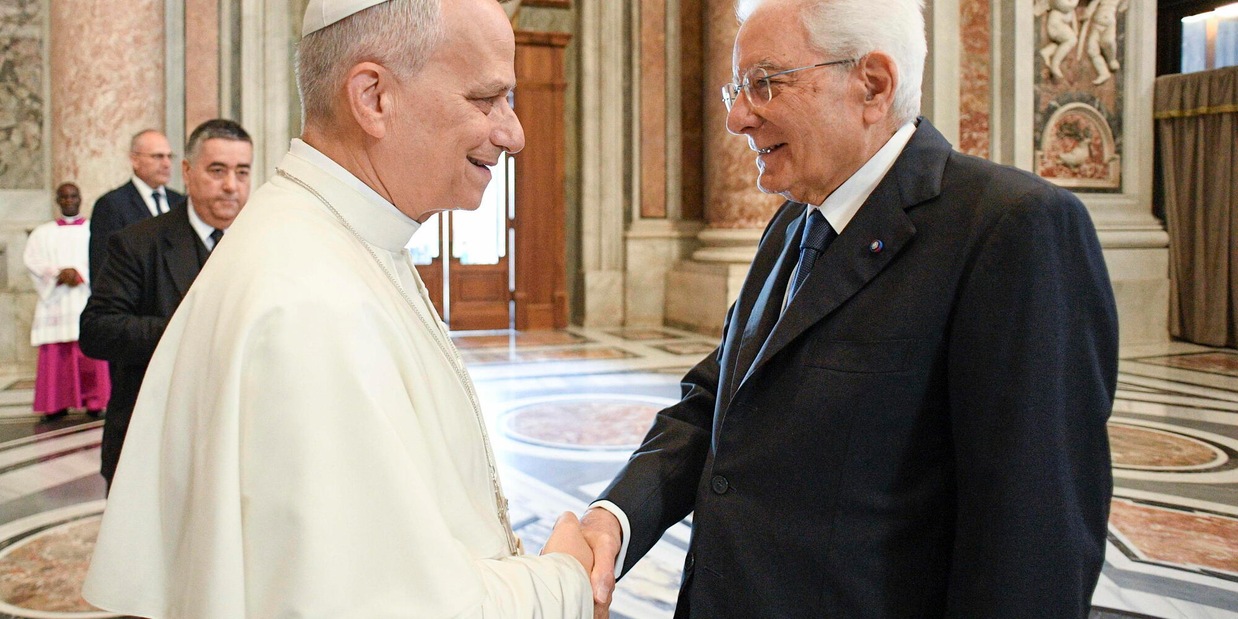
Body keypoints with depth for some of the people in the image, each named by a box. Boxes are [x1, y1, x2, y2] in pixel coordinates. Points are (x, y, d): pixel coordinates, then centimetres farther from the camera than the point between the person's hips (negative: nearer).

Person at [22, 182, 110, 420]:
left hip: (87, 300, -2)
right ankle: (57, 404, -2)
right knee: (55, 355, -4)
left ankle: (94, 401, -6)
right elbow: (32, 260, 3)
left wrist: (78, 272, -16)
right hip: (55, 300, 2)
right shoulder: (43, 233, 17)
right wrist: (58, 274, -13)